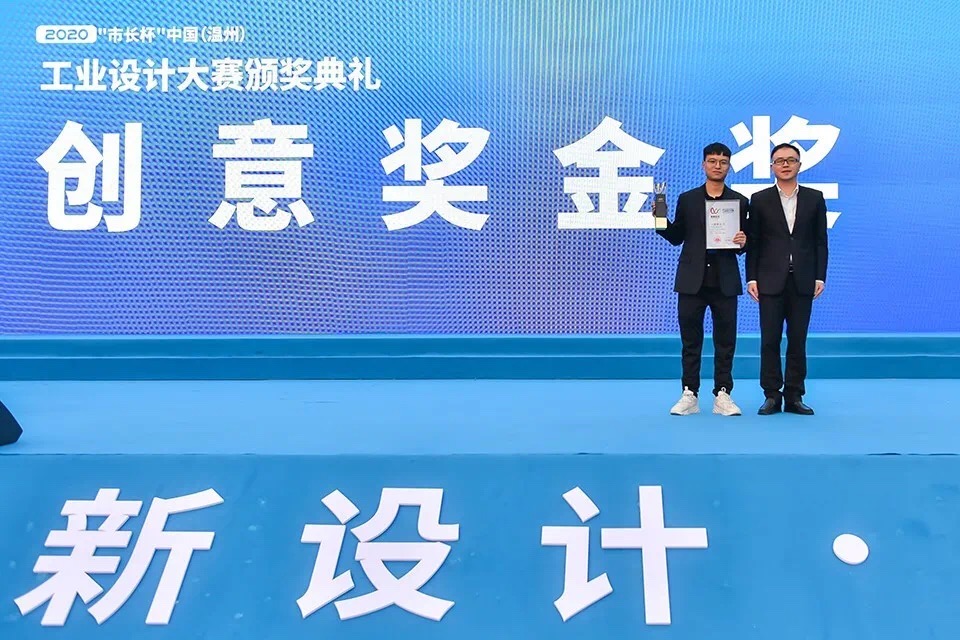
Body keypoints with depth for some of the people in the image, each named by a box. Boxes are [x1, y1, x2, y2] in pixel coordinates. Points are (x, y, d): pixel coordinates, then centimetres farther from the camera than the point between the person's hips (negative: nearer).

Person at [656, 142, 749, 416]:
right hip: (692, 280, 0)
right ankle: (689, 395, 8)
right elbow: (676, 237, 7)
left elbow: (744, 241, 9)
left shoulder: (739, 201, 7)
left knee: (725, 340, 3)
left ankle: (722, 395, 10)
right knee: (690, 339, 3)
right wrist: (662, 221, -10)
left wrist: (742, 242, -14)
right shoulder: (687, 199, 7)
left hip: (725, 281, 0)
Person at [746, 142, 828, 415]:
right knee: (770, 340, 0)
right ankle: (772, 396, 7)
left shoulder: (814, 198, 8)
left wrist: (820, 277, 0)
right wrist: (751, 278, -3)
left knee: (798, 341, 4)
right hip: (771, 280, -1)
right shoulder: (760, 200, 5)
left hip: (802, 281, 1)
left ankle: (794, 396, 11)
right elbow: (752, 242, 3)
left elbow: (820, 241, 7)